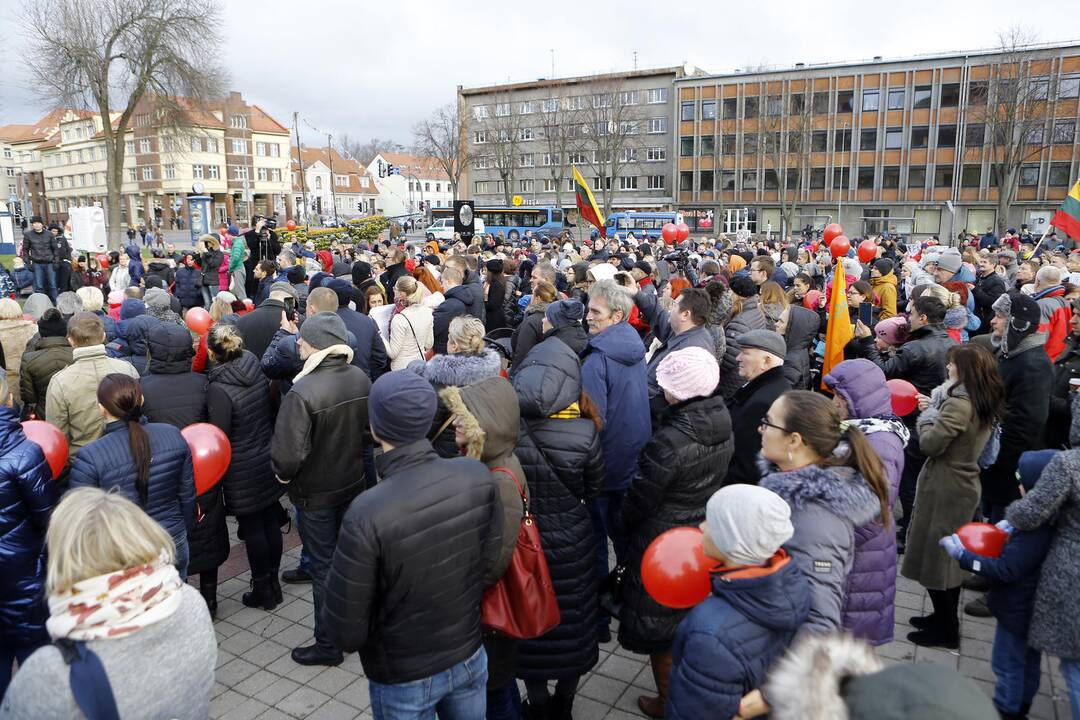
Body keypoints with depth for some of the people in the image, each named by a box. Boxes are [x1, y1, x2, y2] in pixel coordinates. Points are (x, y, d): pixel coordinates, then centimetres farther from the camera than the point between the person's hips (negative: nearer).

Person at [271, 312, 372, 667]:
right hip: (356, 482, 6)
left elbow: (287, 456, -28)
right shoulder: (361, 379, -9)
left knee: (323, 567, 11)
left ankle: (328, 644, 26)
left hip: (317, 493, -5)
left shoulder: (302, 392, -28)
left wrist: (283, 475, -8)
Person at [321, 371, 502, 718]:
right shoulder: (478, 476, -19)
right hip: (470, 656, 3)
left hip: (403, 678, -3)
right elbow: (490, 561, -4)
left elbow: (346, 633, -22)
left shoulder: (367, 514, -32)